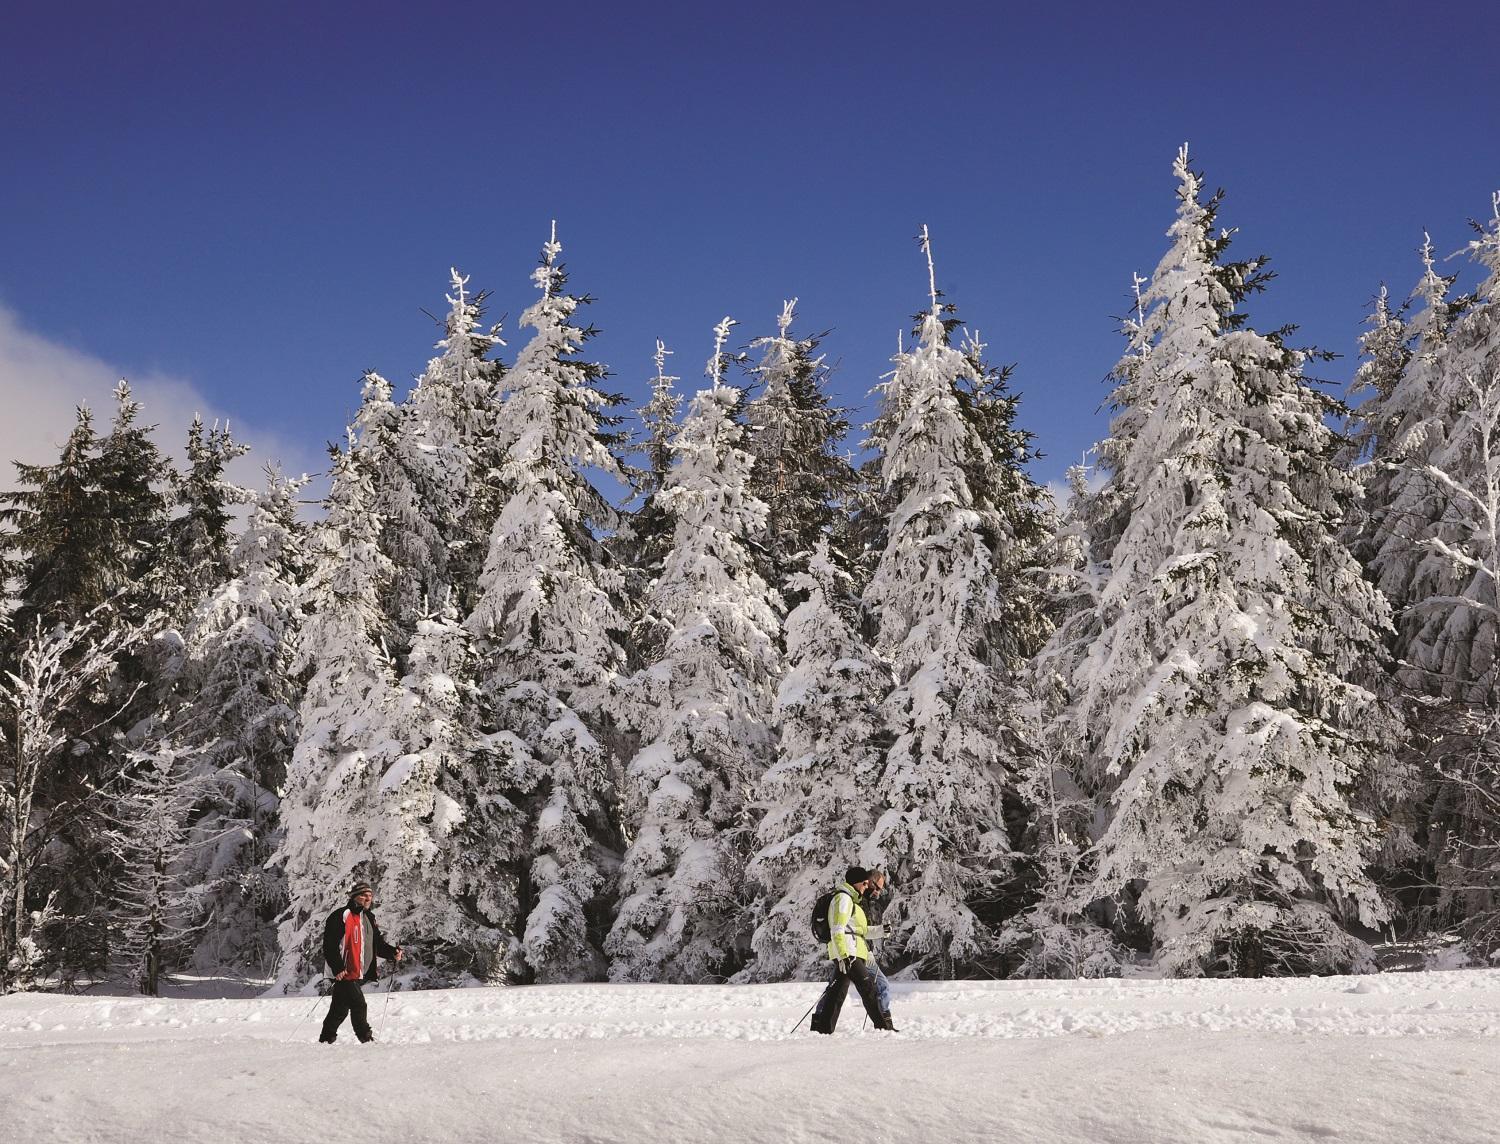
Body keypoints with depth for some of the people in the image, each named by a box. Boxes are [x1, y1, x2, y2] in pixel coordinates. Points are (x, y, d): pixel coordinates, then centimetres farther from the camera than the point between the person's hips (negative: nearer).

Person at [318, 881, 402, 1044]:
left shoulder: (368, 918, 14)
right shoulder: (341, 916, -12)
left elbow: (377, 943, 17)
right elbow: (330, 944, -15)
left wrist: (393, 951, -1)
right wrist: (338, 968, -22)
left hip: (359, 973, 8)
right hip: (345, 972, -8)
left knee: (341, 1008, 15)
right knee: (359, 1006, -12)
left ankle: (327, 1038, 25)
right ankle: (366, 1039, -7)